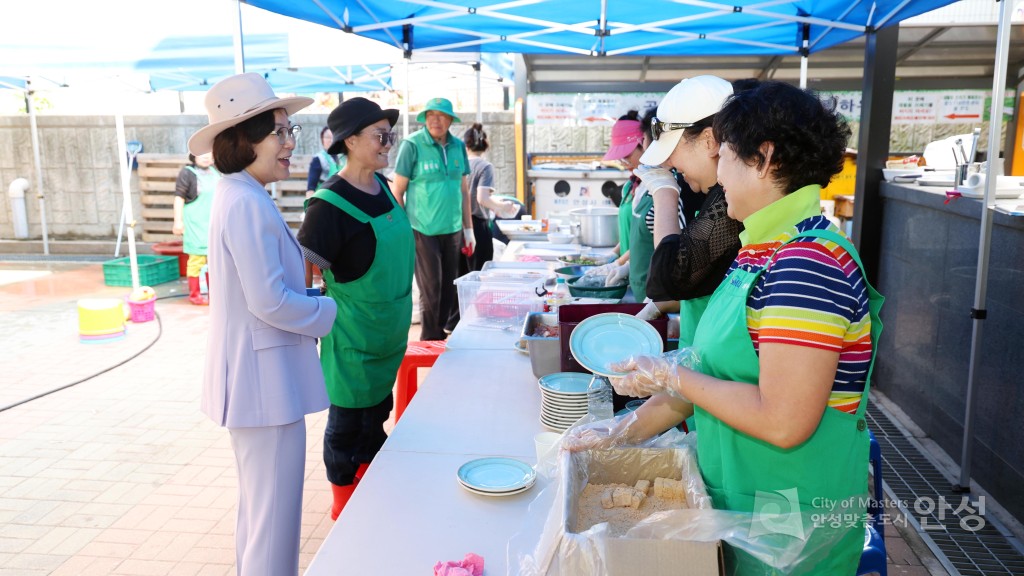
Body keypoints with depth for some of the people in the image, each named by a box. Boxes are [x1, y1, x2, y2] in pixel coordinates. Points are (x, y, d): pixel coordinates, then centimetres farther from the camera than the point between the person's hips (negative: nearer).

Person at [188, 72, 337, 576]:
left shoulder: (238, 197, 10)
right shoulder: (248, 205, -21)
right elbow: (270, 302, -24)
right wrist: (329, 311, -9)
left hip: (255, 376, 11)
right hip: (266, 381, -11)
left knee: (257, 506, 25)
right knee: (277, 515, 2)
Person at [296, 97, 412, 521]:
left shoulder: (381, 187, 3)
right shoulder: (329, 205, -22)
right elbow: (301, 274, -19)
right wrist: (310, 335, -17)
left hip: (388, 333, 8)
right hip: (352, 339, -8)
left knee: (376, 415, 22)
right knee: (347, 425, 9)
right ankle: (345, 513, 29)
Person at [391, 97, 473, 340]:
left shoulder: (458, 146, 8)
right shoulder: (412, 145, -7)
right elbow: (398, 190, -6)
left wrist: (468, 229, 14)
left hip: (452, 229, 5)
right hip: (423, 229, -5)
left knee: (449, 288, 10)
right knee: (431, 289, -1)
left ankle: (447, 334, 25)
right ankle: (430, 341, 13)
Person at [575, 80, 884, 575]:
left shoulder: (809, 263, -24)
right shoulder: (760, 253, 6)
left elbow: (782, 422, -29)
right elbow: (711, 375, 9)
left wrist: (670, 376, -18)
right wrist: (625, 435, 6)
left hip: (787, 530, -8)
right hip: (737, 502, 8)